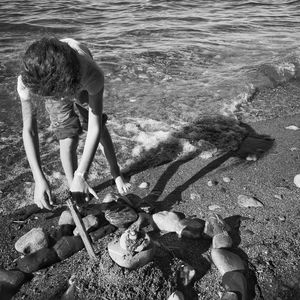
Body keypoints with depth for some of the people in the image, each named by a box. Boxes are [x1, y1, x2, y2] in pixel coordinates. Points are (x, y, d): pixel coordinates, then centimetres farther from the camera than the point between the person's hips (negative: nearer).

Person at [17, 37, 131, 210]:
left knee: (101, 130, 7)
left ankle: (116, 172, 34)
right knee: (68, 140, -9)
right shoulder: (26, 81, -43)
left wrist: (81, 176, -44)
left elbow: (94, 128, -42)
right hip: (49, 88, 0)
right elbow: (29, 130, -35)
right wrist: (39, 178, -42)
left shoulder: (93, 76, -47)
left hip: (82, 85, 0)